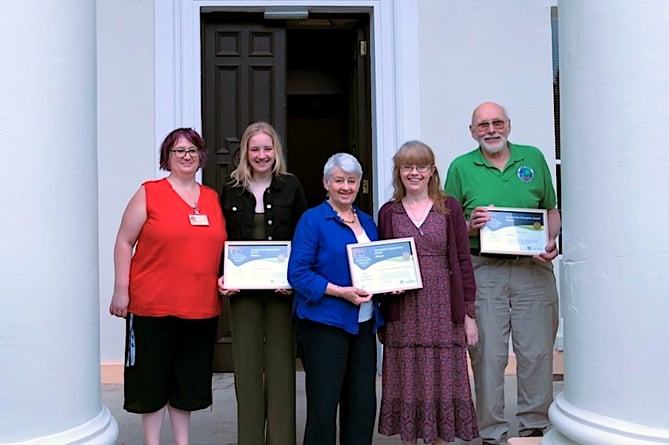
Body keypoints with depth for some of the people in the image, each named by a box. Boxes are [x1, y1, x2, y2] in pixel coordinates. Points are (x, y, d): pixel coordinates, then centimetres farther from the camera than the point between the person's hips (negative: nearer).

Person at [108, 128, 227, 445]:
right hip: (152, 305, -4)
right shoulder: (149, 193, -2)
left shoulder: (213, 199, 10)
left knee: (189, 381, 14)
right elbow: (124, 243, -2)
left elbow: (223, 247, 19)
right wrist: (121, 291, -7)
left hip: (202, 307, 4)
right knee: (152, 378, 8)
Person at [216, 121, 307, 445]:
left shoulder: (290, 186, 3)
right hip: (243, 288, 1)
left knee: (280, 364, 4)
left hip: (282, 287, -1)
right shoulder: (231, 190, 7)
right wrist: (221, 277, -6)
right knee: (246, 366, 5)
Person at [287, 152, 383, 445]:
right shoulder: (313, 220, -6)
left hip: (364, 323, 6)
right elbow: (298, 273, -14)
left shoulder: (367, 222, 14)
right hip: (325, 324, -6)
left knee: (363, 402, 9)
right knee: (323, 404, 1)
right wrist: (341, 292, -21)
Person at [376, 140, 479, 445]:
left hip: (443, 311, 0)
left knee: (443, 383, 5)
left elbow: (463, 260, 3)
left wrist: (468, 313, -1)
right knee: (407, 384, 6)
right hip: (403, 314, 1)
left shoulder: (449, 208, 4)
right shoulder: (388, 213, 7)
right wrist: (381, 317, 0)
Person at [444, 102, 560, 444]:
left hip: (533, 269, 2)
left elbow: (551, 210, 16)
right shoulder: (461, 167, 6)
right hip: (483, 271, -1)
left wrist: (551, 241, -1)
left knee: (537, 351, 5)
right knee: (488, 354, 2)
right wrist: (468, 227, -12)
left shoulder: (533, 158, 11)